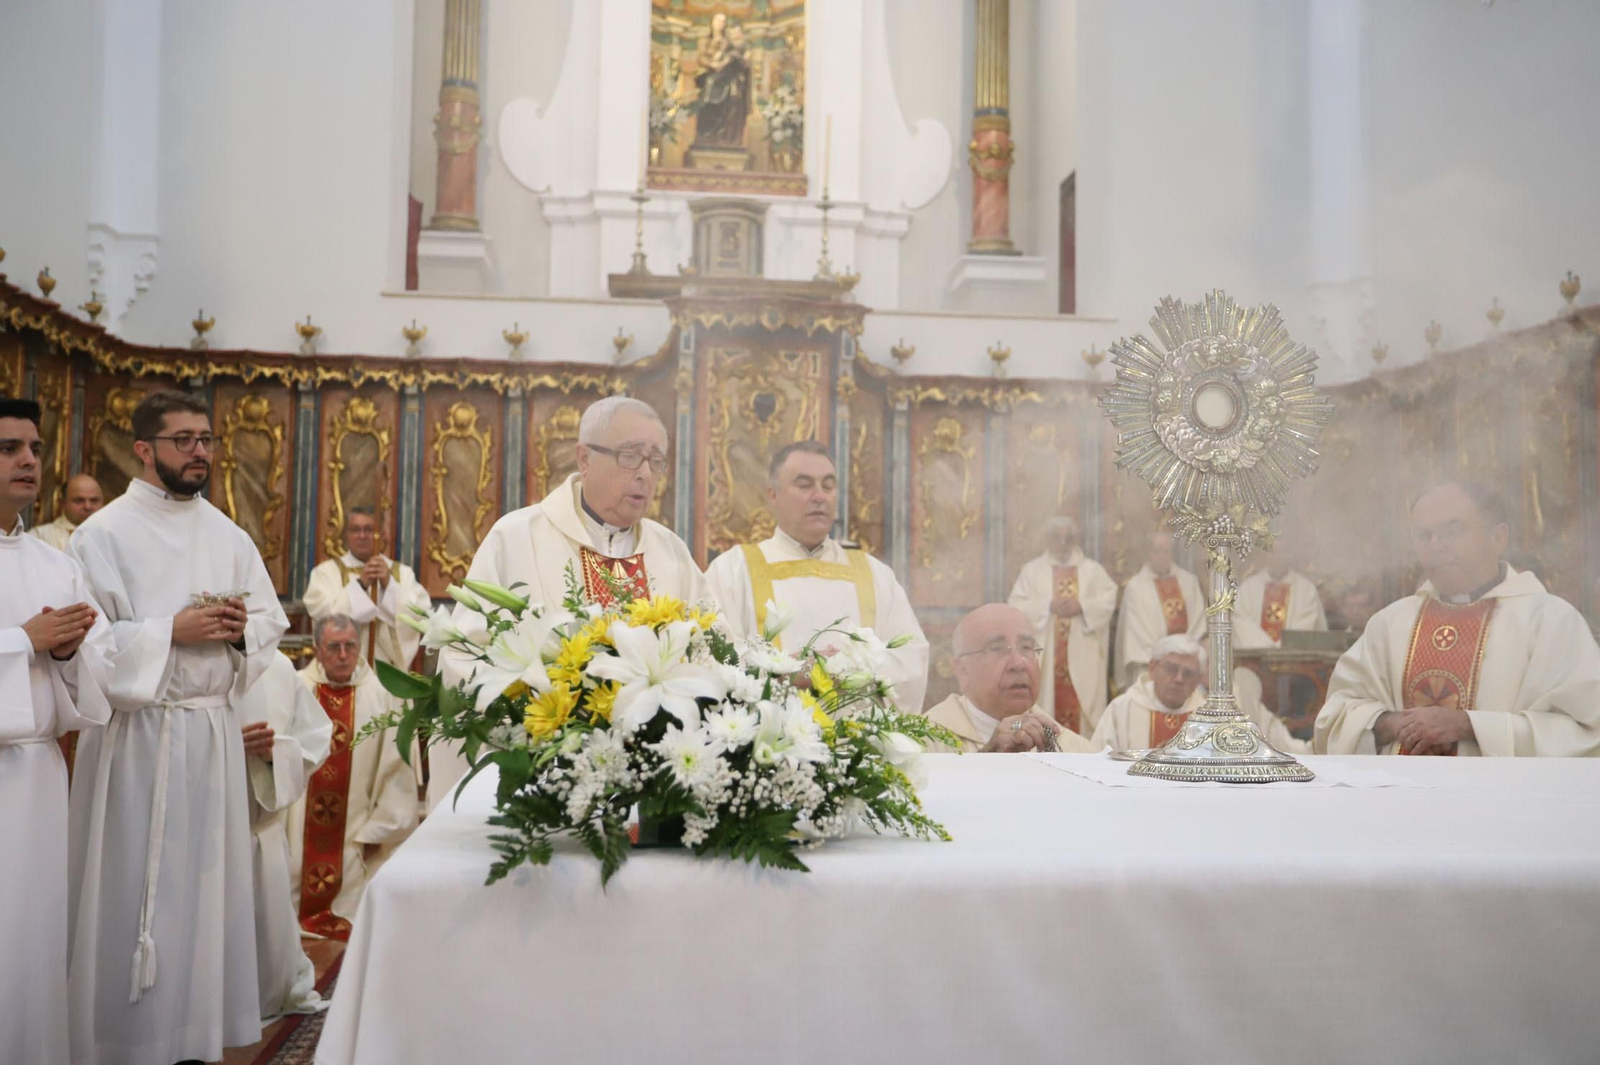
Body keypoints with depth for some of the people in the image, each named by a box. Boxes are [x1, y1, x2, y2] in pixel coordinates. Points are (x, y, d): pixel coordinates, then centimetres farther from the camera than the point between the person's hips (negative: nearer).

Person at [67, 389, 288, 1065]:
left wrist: (242, 627, -6)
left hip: (215, 731, 5)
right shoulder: (104, 534, -4)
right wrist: (171, 632, -17)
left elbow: (272, 623, 15)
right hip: (136, 734, -5)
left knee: (203, 882, 8)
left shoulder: (229, 536, 12)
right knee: (133, 889, -1)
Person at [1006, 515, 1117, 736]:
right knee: (1047, 699, -3)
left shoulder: (1092, 569, 11)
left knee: (1082, 702, -2)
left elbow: (1109, 600, 1)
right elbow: (1016, 605, 0)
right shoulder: (1032, 570, 8)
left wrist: (1082, 606, -15)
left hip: (1083, 653, 0)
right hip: (1045, 652, 0)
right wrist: (1048, 606, -13)